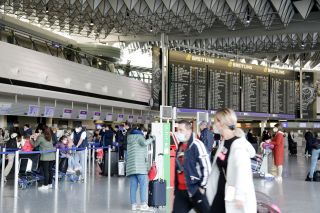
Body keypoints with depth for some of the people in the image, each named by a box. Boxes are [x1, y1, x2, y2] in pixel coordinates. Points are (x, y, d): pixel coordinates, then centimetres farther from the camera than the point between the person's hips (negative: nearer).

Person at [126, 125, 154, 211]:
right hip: (140, 165, -8)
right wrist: (151, 139, -2)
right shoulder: (139, 136, 1)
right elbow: (144, 143, -17)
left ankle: (133, 204, 2)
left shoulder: (129, 138, 24)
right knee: (143, 184, -7)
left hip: (131, 165, 8)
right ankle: (143, 204, -13)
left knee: (133, 185, 4)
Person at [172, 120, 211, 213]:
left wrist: (202, 186, -13)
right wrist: (176, 188, 22)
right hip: (181, 190, 8)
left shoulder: (196, 145, -12)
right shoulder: (180, 146, 14)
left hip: (195, 190, -8)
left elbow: (206, 167, -15)